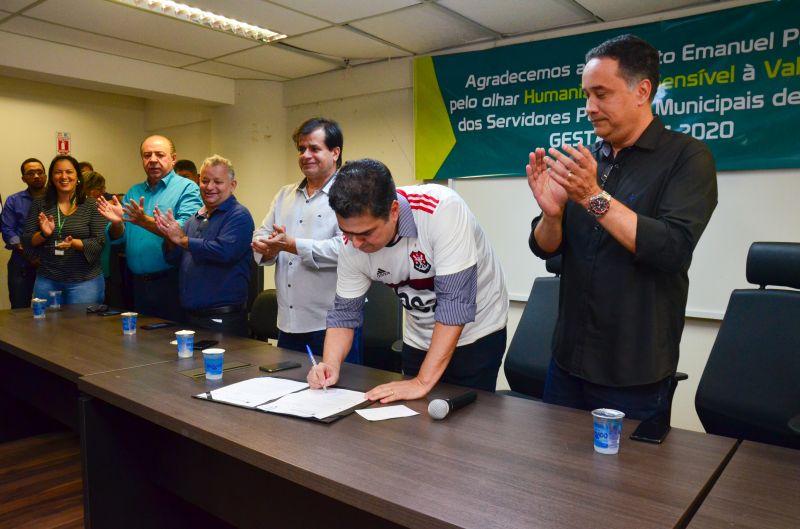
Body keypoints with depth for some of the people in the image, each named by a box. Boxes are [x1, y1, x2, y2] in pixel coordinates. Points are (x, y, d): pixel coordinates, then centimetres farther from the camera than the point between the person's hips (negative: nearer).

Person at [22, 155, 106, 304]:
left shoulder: (91, 205, -2)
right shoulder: (39, 204, 6)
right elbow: (26, 241, 6)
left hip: (85, 281, -2)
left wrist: (74, 243, -23)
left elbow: (99, 242, -7)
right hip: (47, 281, 3)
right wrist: (44, 234, -14)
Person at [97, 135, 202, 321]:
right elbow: (118, 238, 10)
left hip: (171, 283, -5)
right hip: (138, 283, 6)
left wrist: (145, 221, -28)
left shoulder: (187, 188, -5)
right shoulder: (133, 193, 14)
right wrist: (117, 223, -10)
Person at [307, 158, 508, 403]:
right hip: (419, 340, 5)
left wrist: (423, 382, -32)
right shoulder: (353, 244, -16)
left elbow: (455, 301, -33)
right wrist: (330, 365, -21)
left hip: (475, 334, -4)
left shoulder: (441, 209, -32)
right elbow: (345, 311, -4)